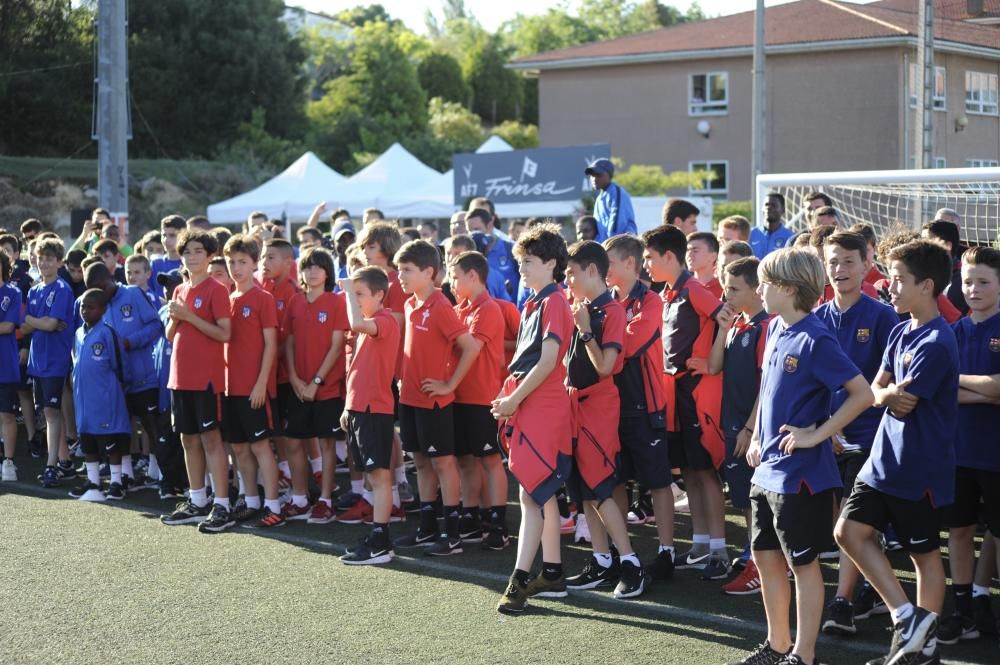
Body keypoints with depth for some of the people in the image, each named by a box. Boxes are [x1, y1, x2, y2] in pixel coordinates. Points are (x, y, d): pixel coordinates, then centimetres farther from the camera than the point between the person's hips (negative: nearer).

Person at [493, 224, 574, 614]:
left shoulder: (554, 303, -12)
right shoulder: (536, 303, 16)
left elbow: (547, 362, -19)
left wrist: (513, 400, -13)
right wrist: (509, 398, 9)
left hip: (542, 409, -10)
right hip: (528, 407, 10)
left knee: (532, 495, -11)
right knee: (541, 494, 13)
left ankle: (520, 580, -12)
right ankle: (552, 575, 20)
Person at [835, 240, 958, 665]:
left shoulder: (936, 343, -19)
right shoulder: (901, 332, 8)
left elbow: (904, 400, -21)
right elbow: (877, 389, 7)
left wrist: (891, 392, -1)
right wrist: (891, 395, -14)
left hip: (919, 468, -8)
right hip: (883, 459, 8)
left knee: (925, 553, 4)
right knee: (850, 531, 3)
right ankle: (906, 615, 9)